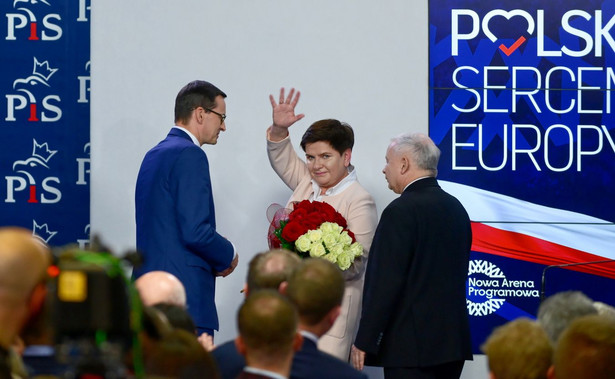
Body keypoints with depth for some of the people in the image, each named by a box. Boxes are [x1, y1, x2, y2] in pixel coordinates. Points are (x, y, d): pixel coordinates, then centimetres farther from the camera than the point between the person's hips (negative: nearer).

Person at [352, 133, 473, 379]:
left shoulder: (401, 211, -13)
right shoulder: (456, 208, 13)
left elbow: (386, 283, -17)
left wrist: (364, 341, -13)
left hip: (411, 346, -8)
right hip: (454, 341, 8)